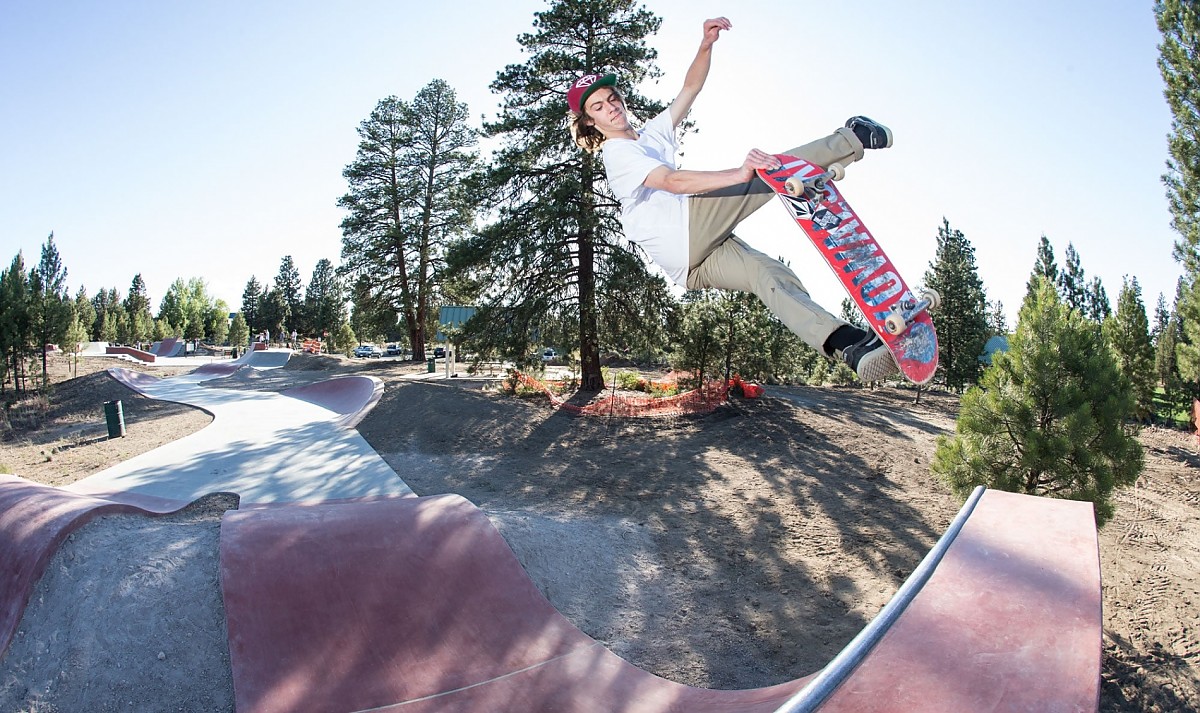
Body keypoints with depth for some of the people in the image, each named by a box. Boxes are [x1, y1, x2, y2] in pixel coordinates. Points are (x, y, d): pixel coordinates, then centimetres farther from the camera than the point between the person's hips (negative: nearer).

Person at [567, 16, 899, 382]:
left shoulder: (652, 133, 28)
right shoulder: (618, 154, 0)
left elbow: (691, 87, 20)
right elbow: (672, 181, -19)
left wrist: (706, 44, -1)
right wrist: (740, 175, -33)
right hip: (686, 227, -7)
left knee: (772, 275, -17)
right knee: (772, 170, -13)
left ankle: (849, 344, -32)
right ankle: (852, 139, 0)